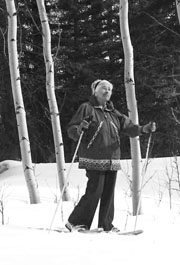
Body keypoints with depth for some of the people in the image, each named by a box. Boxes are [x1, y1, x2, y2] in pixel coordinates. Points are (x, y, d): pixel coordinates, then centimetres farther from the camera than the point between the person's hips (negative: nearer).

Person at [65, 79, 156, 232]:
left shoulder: (113, 113, 19)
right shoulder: (87, 108, 0)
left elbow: (127, 126, 11)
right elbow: (71, 129, -3)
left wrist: (144, 129, -6)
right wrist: (79, 129, -26)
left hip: (112, 160, 6)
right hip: (94, 160, -6)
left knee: (108, 193, 6)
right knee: (94, 191, -12)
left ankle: (106, 225, 14)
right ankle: (76, 222, -3)